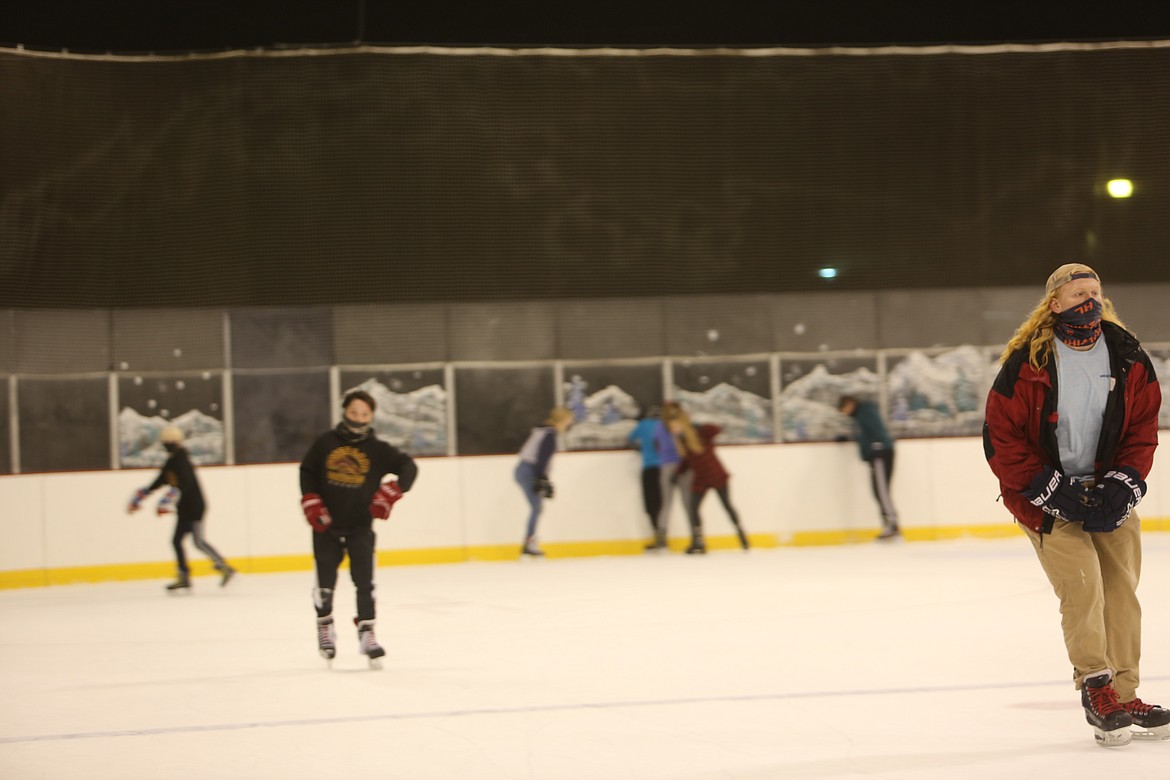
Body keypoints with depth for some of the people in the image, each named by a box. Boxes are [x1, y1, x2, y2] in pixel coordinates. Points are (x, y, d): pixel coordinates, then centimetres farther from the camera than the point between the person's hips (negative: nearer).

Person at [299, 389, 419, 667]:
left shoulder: (377, 448, -4)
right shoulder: (326, 442, -2)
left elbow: (408, 466, -5)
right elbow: (307, 471, 6)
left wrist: (392, 490, -20)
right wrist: (311, 502, -4)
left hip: (360, 526, -1)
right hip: (327, 523, 1)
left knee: (364, 581, -6)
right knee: (326, 581, 8)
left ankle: (366, 633, -1)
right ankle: (324, 627, 29)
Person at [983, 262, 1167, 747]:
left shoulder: (1128, 356, -3)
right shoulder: (1027, 362, -15)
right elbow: (1000, 438, -13)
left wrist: (1122, 486, -10)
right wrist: (1052, 490, -17)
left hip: (1108, 492, 5)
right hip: (1044, 493, -5)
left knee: (1121, 589, 4)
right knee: (1082, 582, -17)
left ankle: (1125, 697, 14)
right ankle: (1096, 691, -8)